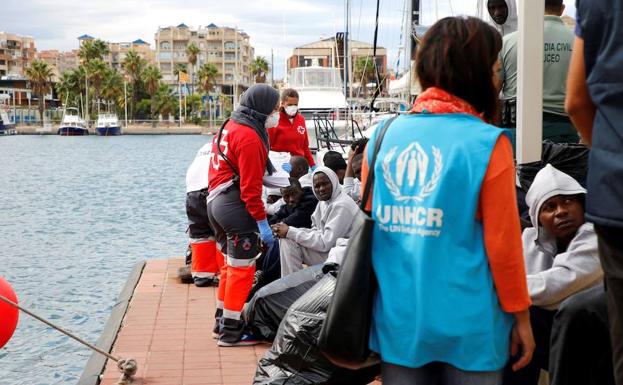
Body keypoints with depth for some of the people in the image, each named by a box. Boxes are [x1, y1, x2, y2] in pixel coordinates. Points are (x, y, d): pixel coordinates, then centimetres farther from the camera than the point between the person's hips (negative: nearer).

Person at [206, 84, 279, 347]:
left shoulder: (229, 126, 14)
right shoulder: (249, 137, -16)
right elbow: (250, 186, -19)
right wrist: (262, 222, -17)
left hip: (216, 201, 10)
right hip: (237, 206, -10)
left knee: (231, 265, 20)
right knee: (242, 269, -3)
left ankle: (222, 322, 30)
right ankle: (231, 332, 2)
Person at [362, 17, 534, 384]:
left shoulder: (383, 135, 2)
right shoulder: (487, 144, -11)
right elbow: (502, 243, -9)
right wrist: (520, 315, 4)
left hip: (396, 317, 4)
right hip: (467, 323, -4)